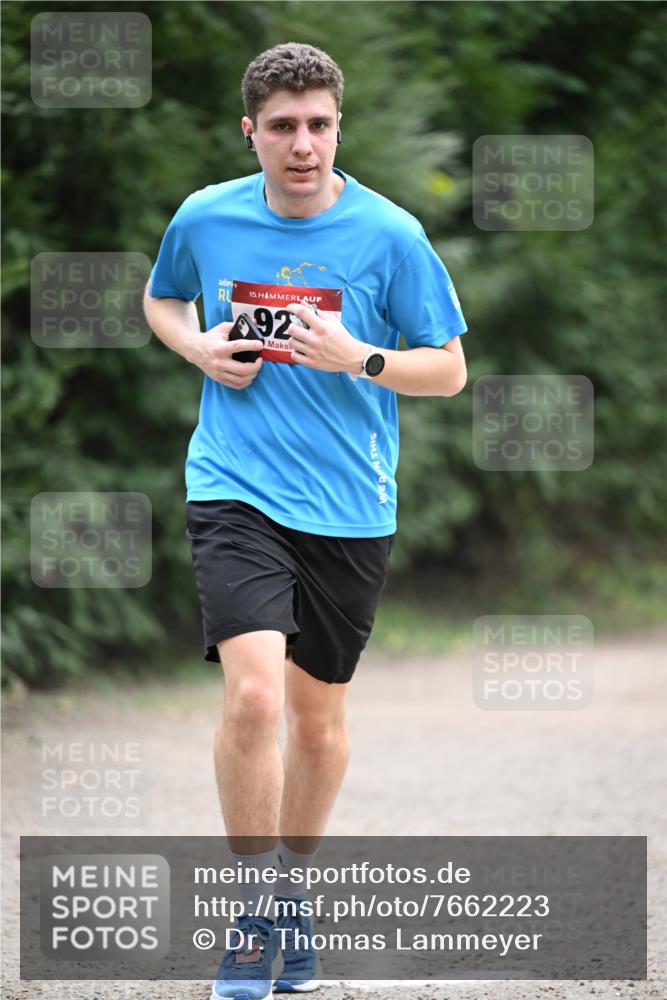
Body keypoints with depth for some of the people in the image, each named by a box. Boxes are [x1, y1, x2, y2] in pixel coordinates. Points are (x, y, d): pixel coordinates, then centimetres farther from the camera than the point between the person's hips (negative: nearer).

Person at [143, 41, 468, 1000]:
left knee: (319, 717, 12)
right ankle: (255, 909, -6)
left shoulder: (390, 235, -5)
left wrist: (359, 358, -18)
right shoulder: (205, 218, 0)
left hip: (349, 507, 1)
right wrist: (200, 348, -1)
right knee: (254, 695, -20)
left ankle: (294, 889, 35)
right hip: (236, 489, -1)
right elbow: (161, 298, 21)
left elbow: (449, 369, 1)